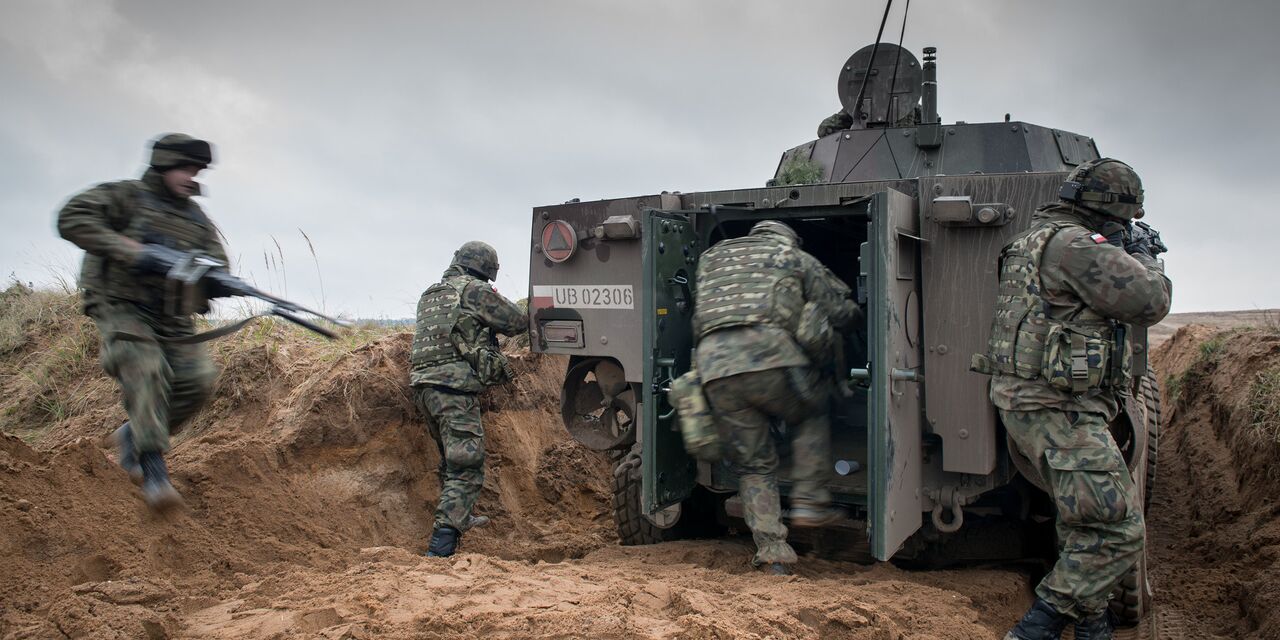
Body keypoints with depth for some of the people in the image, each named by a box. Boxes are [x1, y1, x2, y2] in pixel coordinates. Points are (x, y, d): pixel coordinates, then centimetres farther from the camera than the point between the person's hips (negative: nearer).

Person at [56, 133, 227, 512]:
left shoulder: (197, 218, 15)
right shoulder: (126, 197, -2)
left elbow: (217, 267, 8)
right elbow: (72, 219, -16)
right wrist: (130, 251, -25)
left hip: (173, 321, 5)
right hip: (123, 310, -5)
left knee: (198, 381, -12)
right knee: (146, 372, -27)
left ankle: (133, 436, 11)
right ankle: (154, 470, -29)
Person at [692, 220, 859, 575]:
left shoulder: (711, 257, 33)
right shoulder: (795, 257, 23)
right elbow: (842, 310, 22)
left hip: (713, 368, 3)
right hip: (770, 358, -3)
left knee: (753, 466, 15)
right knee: (813, 412, 27)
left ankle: (772, 551, 7)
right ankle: (808, 500, 17)